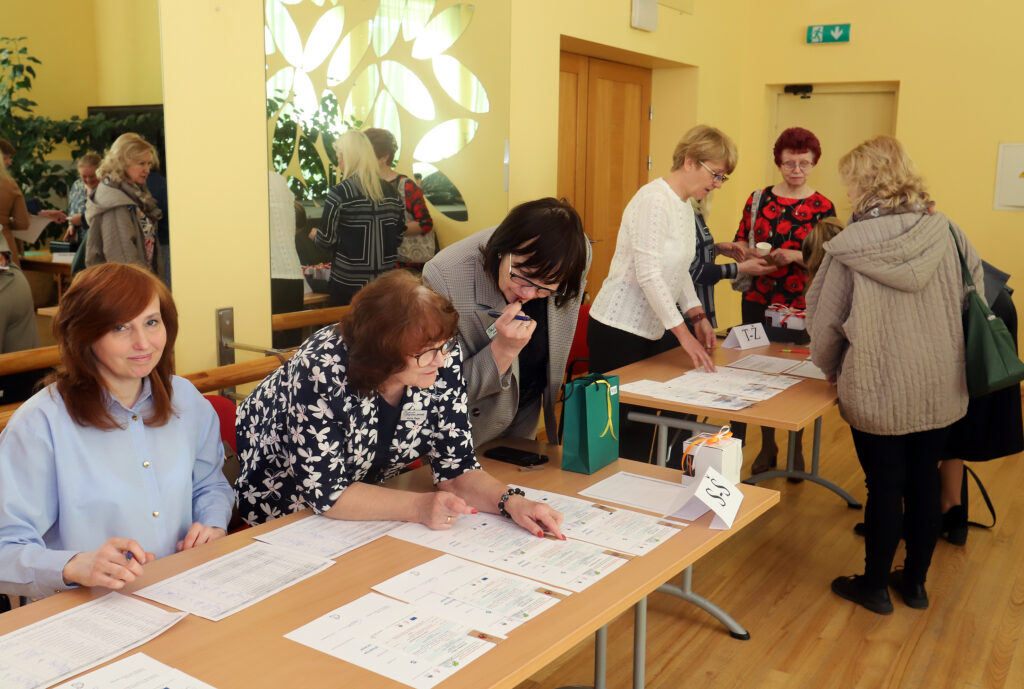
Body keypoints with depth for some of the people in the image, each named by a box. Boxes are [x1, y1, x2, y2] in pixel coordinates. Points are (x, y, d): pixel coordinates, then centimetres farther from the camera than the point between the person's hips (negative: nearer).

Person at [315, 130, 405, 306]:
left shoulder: (339, 194, -12)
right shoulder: (390, 191, 3)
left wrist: (315, 235, 14)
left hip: (349, 283, -4)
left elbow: (326, 240, -8)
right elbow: (399, 235, 9)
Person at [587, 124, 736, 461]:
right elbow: (648, 274, -22)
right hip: (620, 330, -9)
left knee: (644, 421, 12)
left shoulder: (685, 205, 13)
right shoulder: (654, 200, -16)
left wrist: (697, 315, 10)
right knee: (618, 424, -3)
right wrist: (682, 332, -21)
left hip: (652, 330, 9)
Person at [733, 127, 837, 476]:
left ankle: (796, 450, 24)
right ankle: (767, 446, 26)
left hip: (800, 306, -2)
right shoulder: (758, 198, 5)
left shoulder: (822, 207, -1)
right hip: (758, 301, 2)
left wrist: (795, 256, -21)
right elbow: (740, 241, 9)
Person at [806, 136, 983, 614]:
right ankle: (915, 582, 32)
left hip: (878, 391, -3)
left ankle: (874, 586, 26)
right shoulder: (947, 234, -5)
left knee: (884, 486, 10)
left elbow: (825, 323, -6)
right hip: (941, 390, 3)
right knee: (924, 482, 16)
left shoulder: (848, 247, -13)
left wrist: (830, 370, 12)